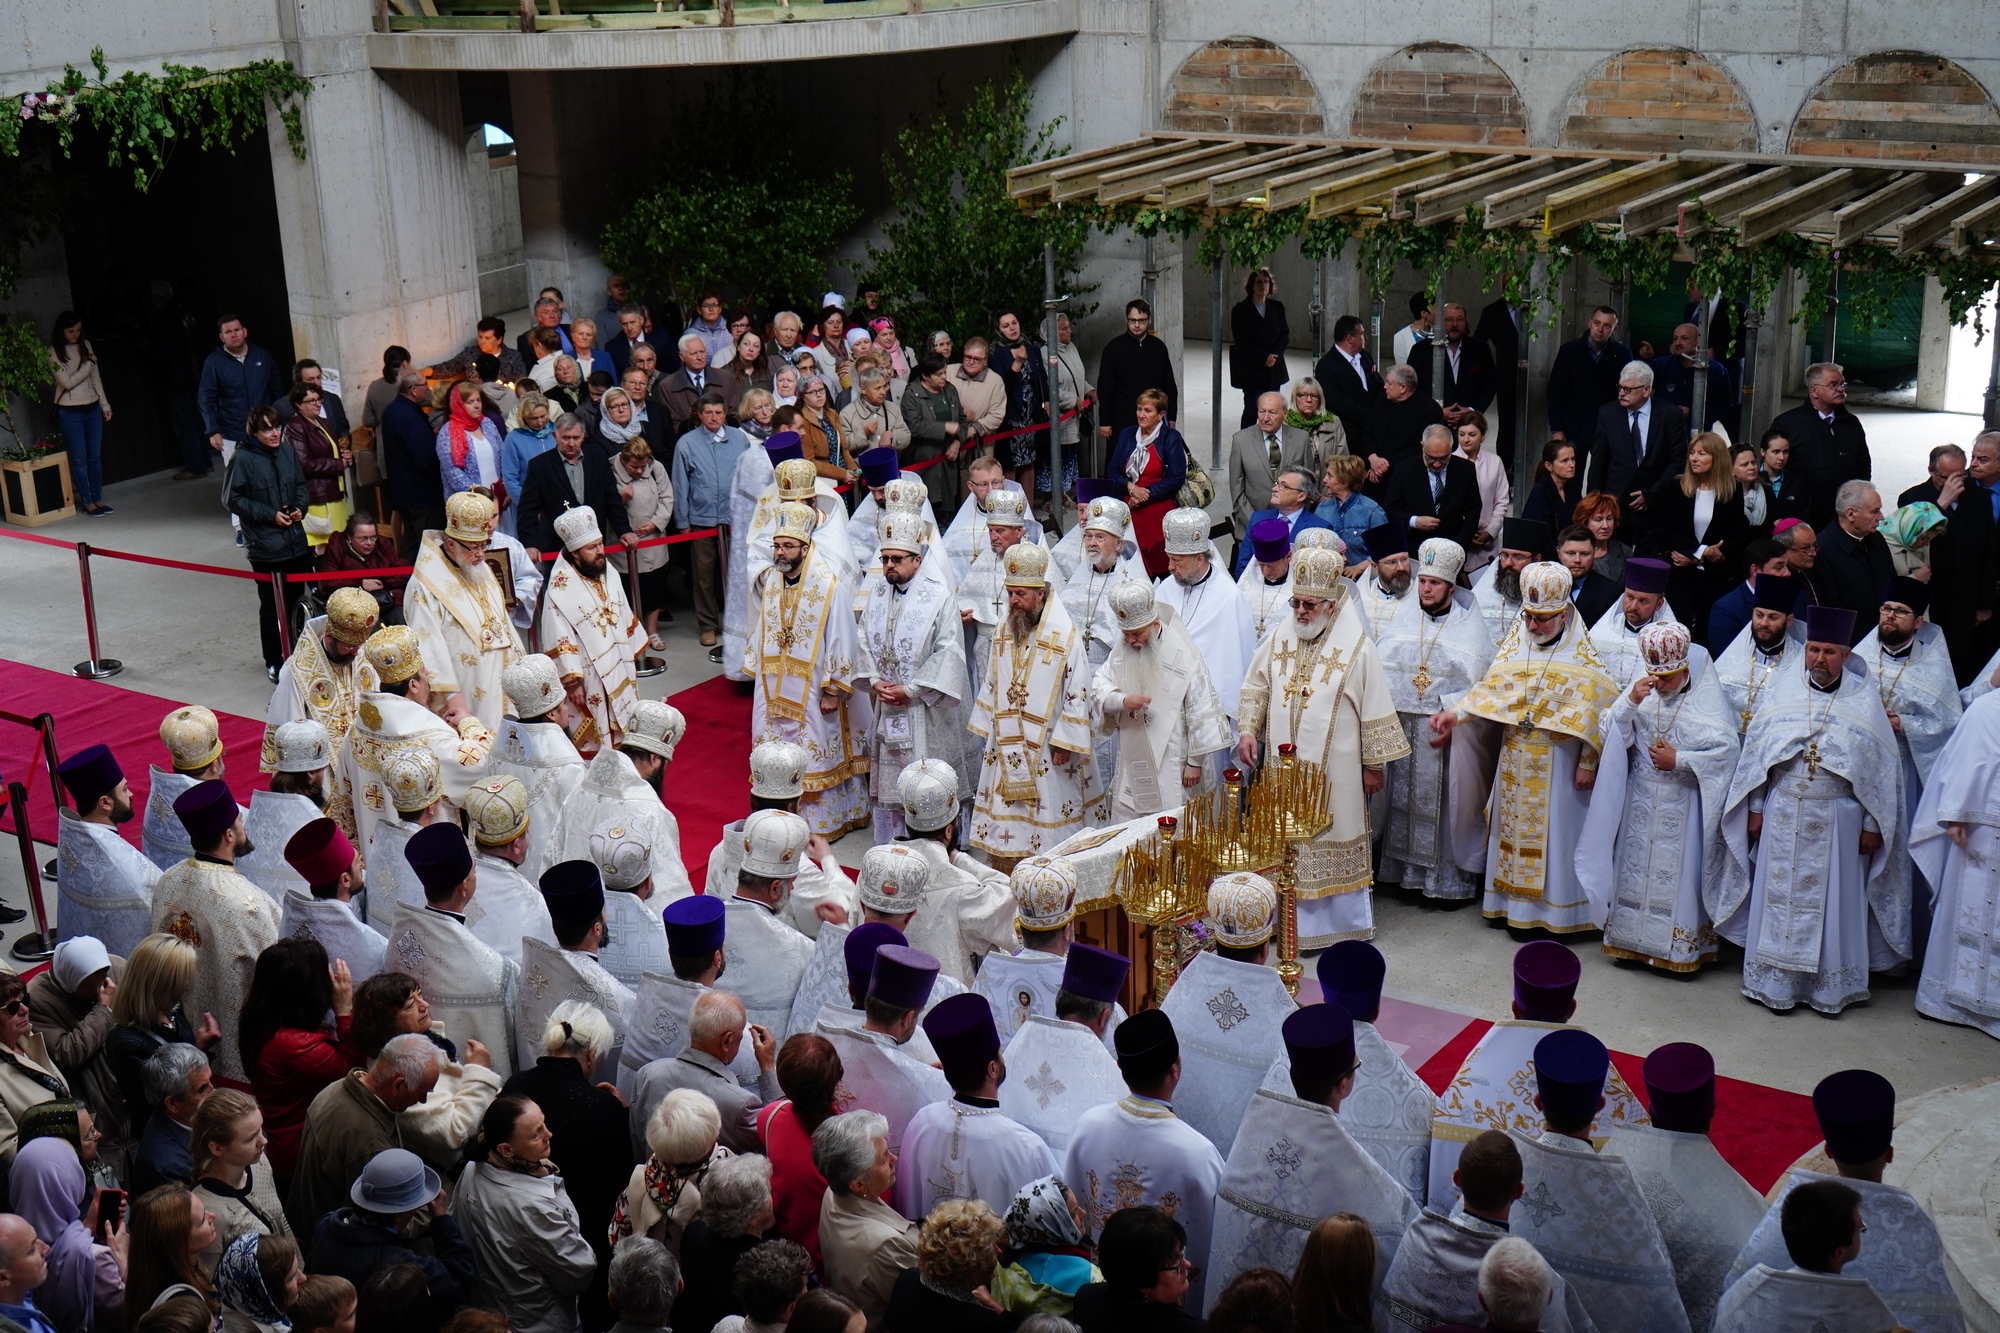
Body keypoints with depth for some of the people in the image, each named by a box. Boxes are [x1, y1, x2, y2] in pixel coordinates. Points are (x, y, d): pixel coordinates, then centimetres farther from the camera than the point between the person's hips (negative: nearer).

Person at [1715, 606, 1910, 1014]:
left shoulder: (1865, 698, -2)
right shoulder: (1784, 689, 1)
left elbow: (1882, 765, 0)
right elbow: (1757, 748, 5)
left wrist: (1872, 823, -2)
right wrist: (1756, 807, 4)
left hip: (1837, 818, -1)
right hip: (1784, 813, 1)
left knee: (1833, 900, 5)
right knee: (1778, 896, 6)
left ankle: (1831, 986, 16)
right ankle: (1775, 981, 16)